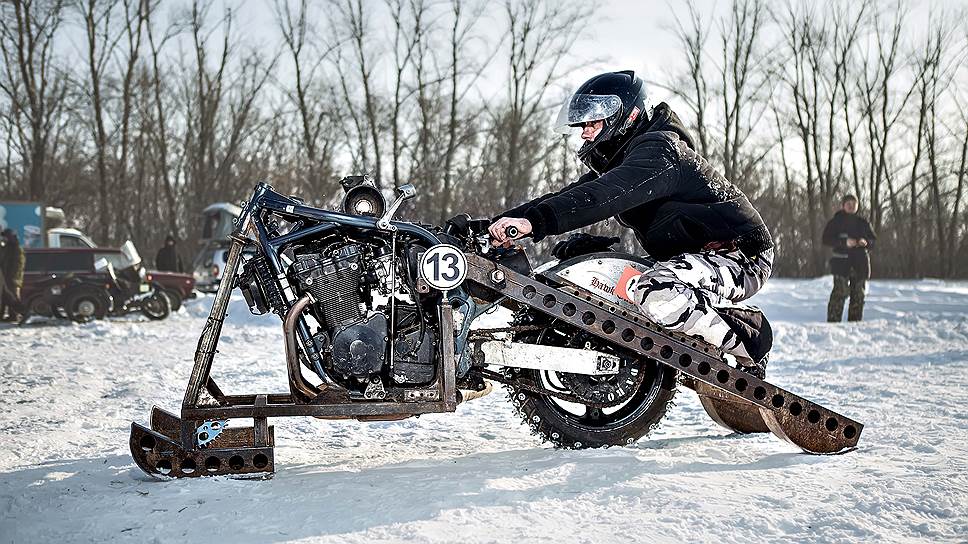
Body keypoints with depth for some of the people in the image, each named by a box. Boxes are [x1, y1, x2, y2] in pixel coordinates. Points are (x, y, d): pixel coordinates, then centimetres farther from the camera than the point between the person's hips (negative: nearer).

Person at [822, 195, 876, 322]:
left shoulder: (863, 223, 16)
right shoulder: (836, 221, 5)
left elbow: (873, 240, 17)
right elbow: (826, 239, -4)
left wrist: (866, 242, -7)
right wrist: (844, 242, -17)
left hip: (860, 262, 4)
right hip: (841, 261, -4)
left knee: (858, 294, 4)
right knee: (840, 292, -14)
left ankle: (855, 322, 12)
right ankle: (833, 321, -13)